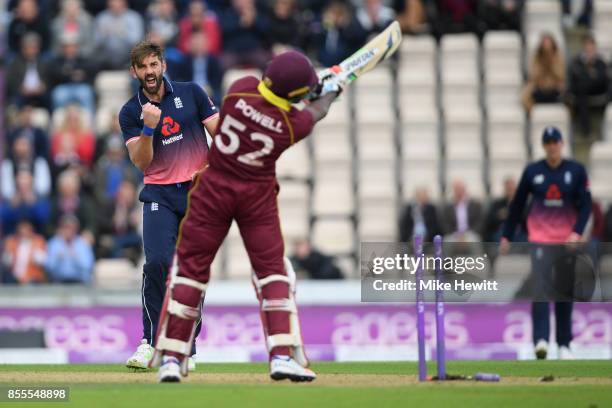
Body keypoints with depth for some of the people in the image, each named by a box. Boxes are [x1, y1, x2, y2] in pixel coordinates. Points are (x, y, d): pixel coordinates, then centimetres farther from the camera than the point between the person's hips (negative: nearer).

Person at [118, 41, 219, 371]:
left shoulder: (191, 93, 3)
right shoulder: (130, 113, 3)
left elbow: (220, 133, 5)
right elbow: (140, 161, -7)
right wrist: (148, 128, -22)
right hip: (159, 195, 0)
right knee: (157, 261, -18)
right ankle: (150, 341, -12)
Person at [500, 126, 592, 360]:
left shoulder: (576, 171, 2)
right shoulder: (532, 171, 4)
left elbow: (585, 205, -1)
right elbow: (517, 205, 9)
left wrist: (577, 232, -15)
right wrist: (506, 236, 9)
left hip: (567, 241, 1)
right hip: (540, 239, -1)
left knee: (565, 294, 6)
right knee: (540, 288, -16)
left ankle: (564, 344, 14)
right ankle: (541, 339, -24)